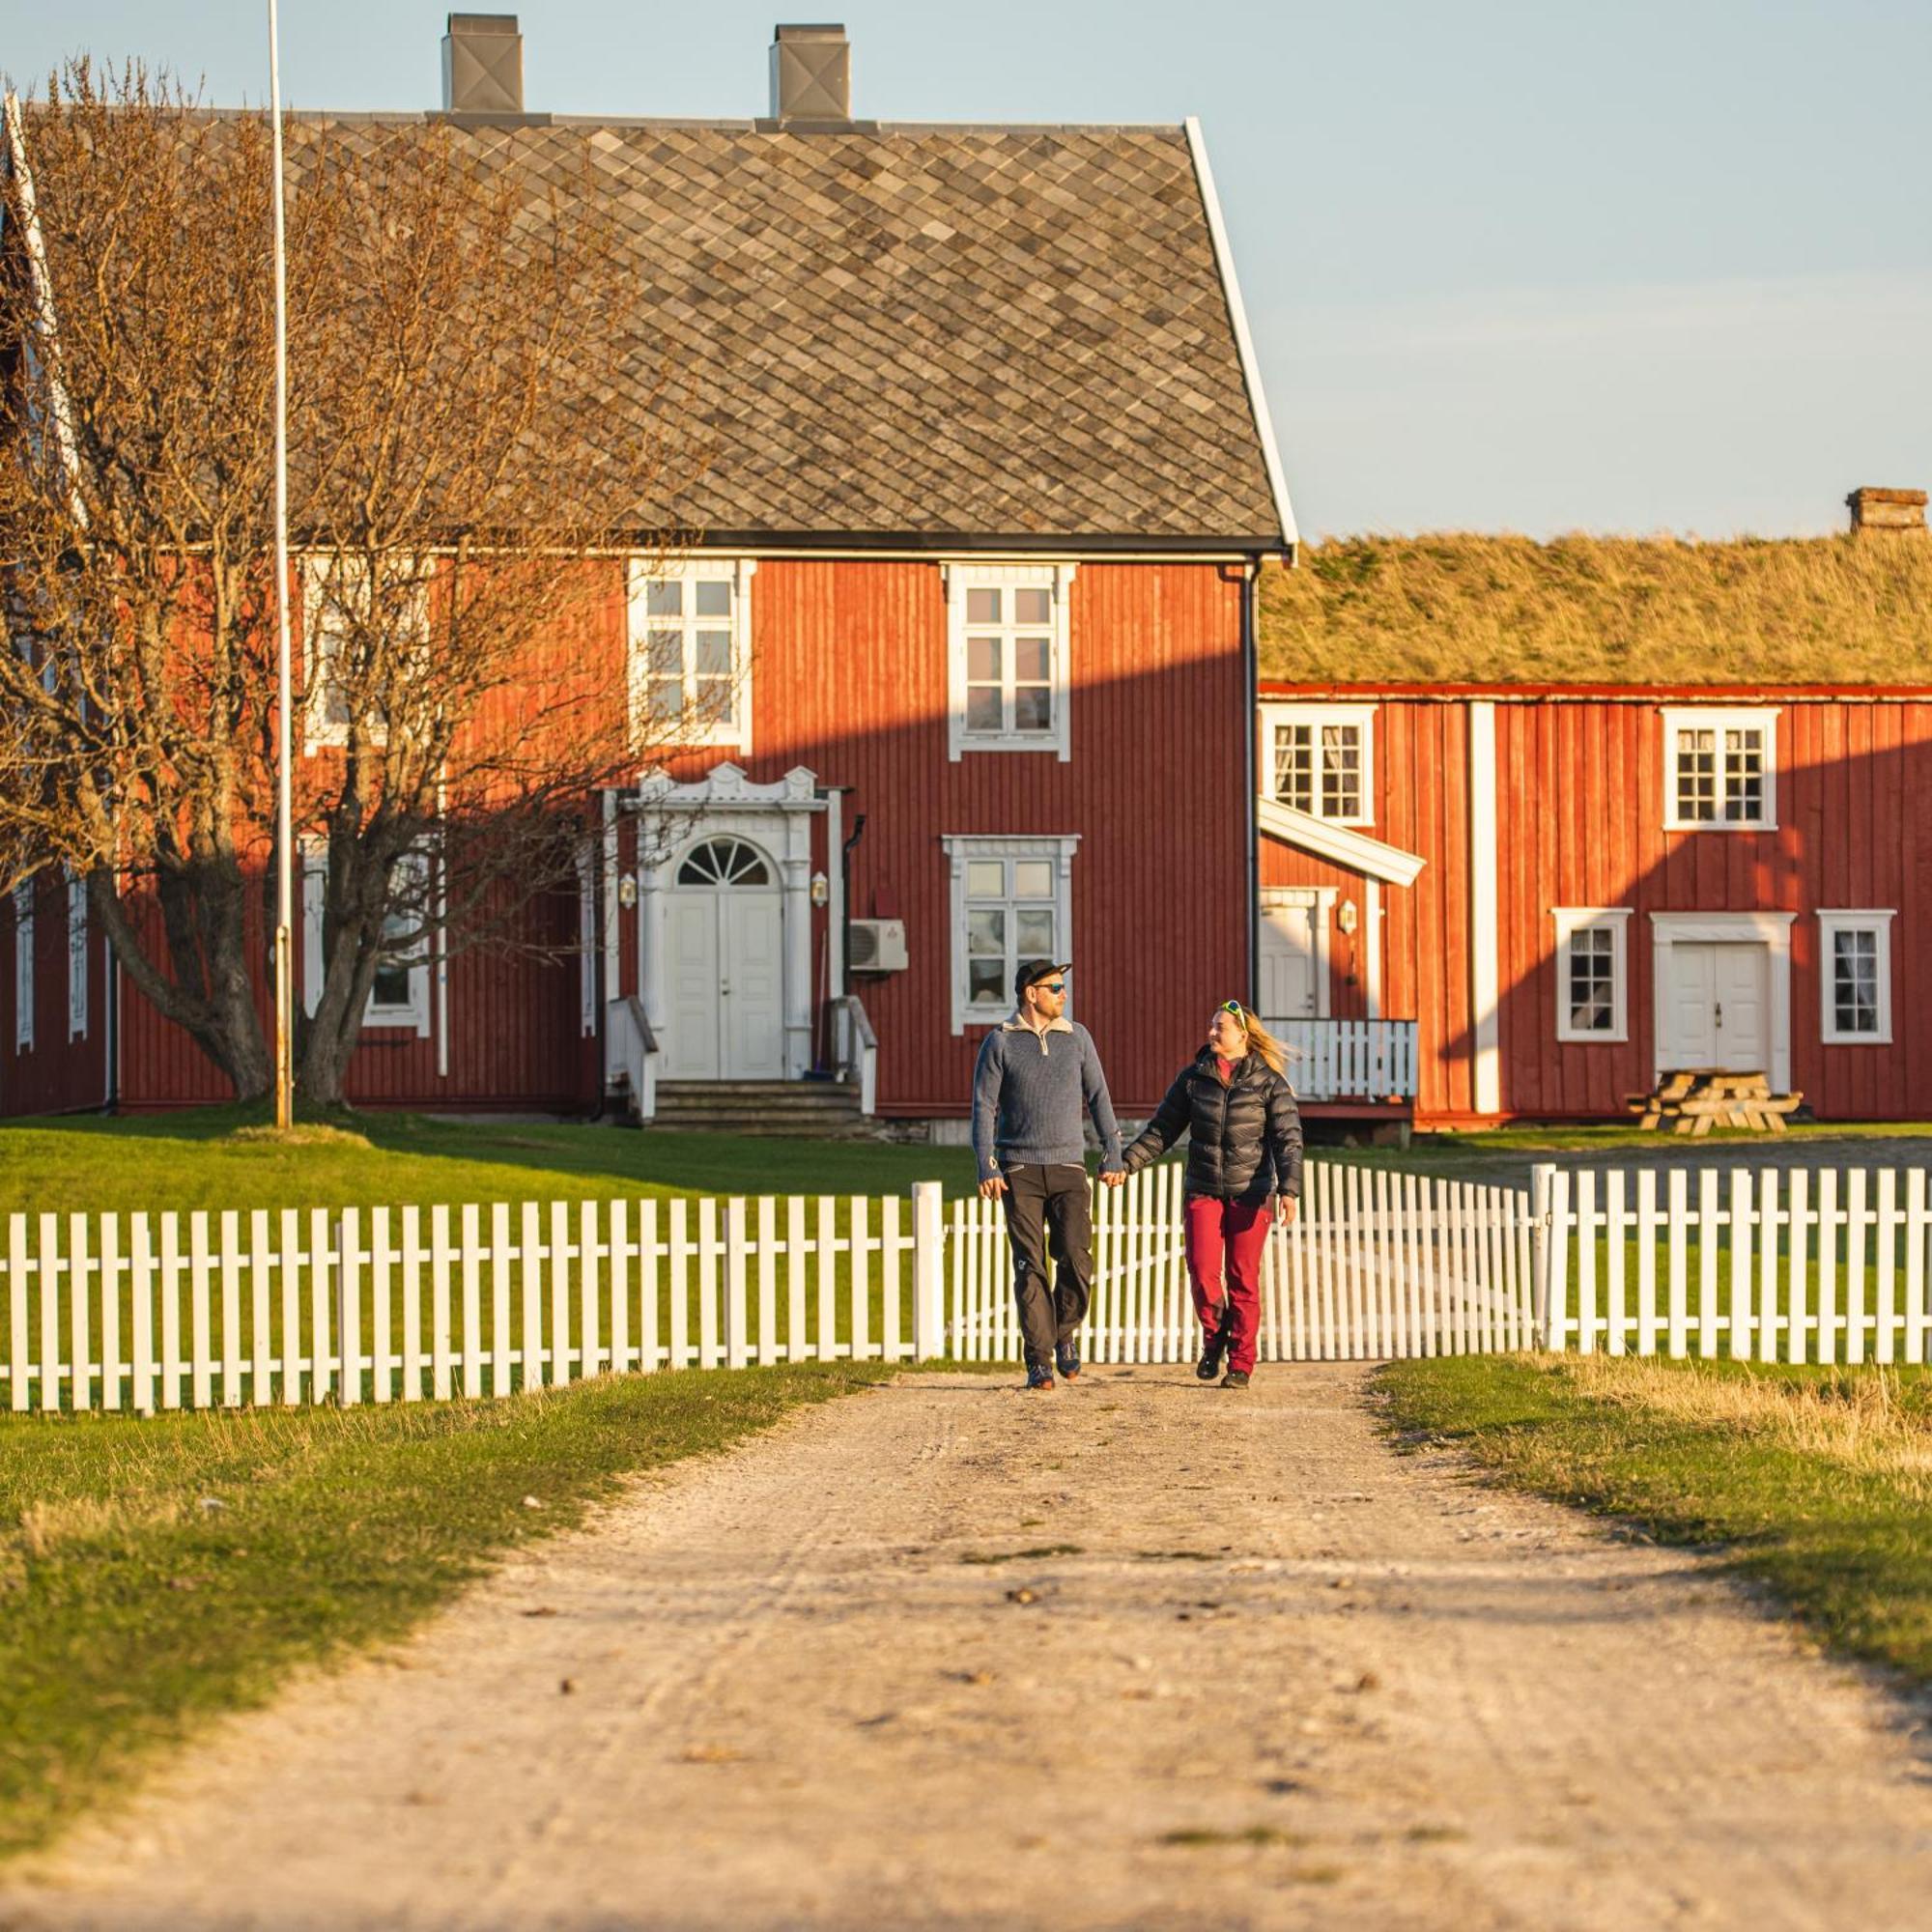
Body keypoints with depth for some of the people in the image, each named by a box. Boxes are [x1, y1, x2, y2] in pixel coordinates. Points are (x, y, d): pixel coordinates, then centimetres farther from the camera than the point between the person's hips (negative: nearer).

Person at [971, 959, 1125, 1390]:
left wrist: (1113, 1155, 8)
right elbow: (984, 1106, 1)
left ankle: (1066, 1333, 12)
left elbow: (1098, 1098, 12)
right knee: (1030, 1268, -3)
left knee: (1076, 1258, -13)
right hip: (1019, 1172, -1)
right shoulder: (1000, 1043, 2)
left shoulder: (1077, 1037, 9)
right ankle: (1038, 1360, 1)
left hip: (1068, 1168, 1)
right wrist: (986, 1167, -8)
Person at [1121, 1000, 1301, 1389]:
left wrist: (1289, 1188, -19)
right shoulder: (1194, 1078, 6)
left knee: (1242, 1278, -1)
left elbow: (1288, 1139, -6)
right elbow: (1163, 1129, 11)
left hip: (1250, 1194, -2)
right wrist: (1128, 1162, 1)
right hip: (1203, 1191, 2)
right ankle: (1214, 1335, 19)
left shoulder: (1268, 1082, -2)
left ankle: (1240, 1364, 8)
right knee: (1202, 1271, -9)